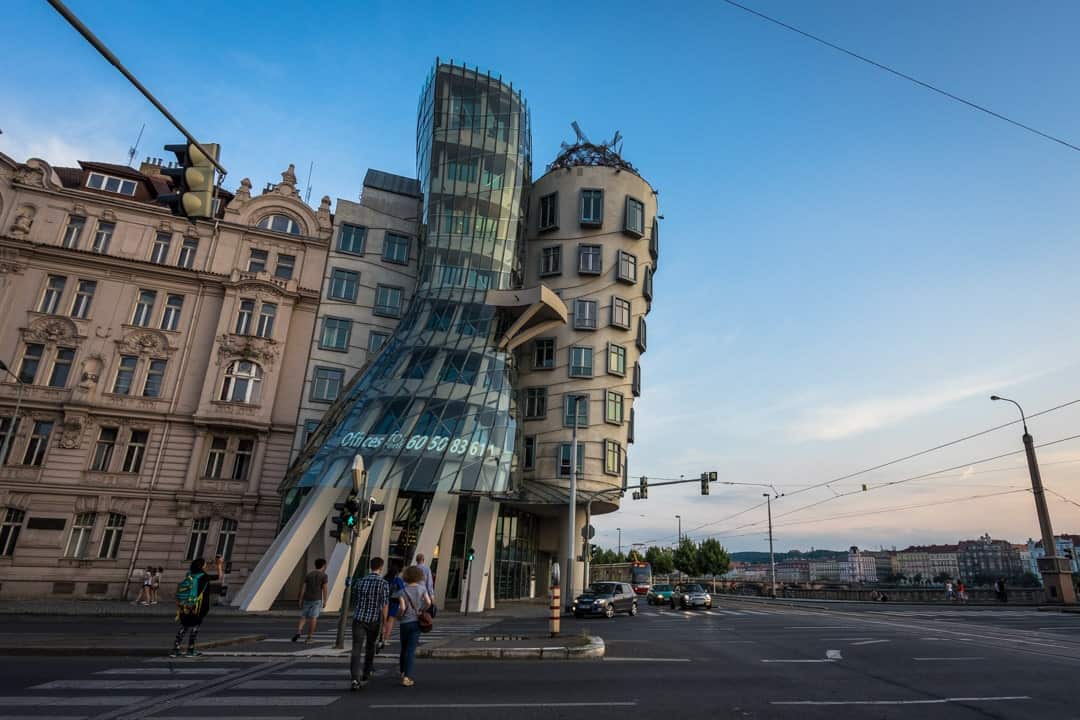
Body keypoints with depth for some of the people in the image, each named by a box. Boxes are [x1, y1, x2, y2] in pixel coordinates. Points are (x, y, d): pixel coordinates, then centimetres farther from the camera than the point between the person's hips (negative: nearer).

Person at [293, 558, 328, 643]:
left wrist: (300, 600, 4)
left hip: (307, 599, 3)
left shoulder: (308, 575, 7)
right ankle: (309, 637, -2)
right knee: (313, 618, -1)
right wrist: (324, 600, -3)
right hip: (317, 599, -3)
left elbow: (303, 587, 2)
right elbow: (324, 589, -8)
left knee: (303, 617, 10)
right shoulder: (324, 576, -3)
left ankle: (298, 632, -11)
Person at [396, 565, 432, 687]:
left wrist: (399, 614, 4)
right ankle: (407, 677, -7)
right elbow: (428, 602, -10)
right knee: (411, 650, 1)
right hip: (416, 622, 0)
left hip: (404, 622, 0)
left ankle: (403, 672, 33)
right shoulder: (422, 588, -2)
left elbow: (402, 608, -17)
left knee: (404, 648, 19)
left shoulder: (402, 591, -8)